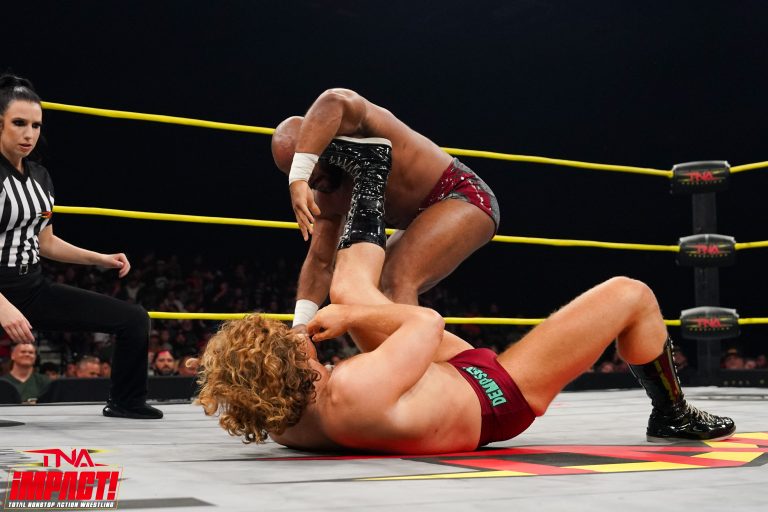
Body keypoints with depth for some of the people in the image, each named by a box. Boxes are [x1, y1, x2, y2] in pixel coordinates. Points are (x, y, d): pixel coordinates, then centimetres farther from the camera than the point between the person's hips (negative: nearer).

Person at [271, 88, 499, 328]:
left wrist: (299, 177, -52)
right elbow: (320, 263, 1)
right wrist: (300, 323, -10)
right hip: (425, 218, 10)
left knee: (397, 279, -28)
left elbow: (332, 103, -48)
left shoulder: (352, 123, -23)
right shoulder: (326, 198, 0)